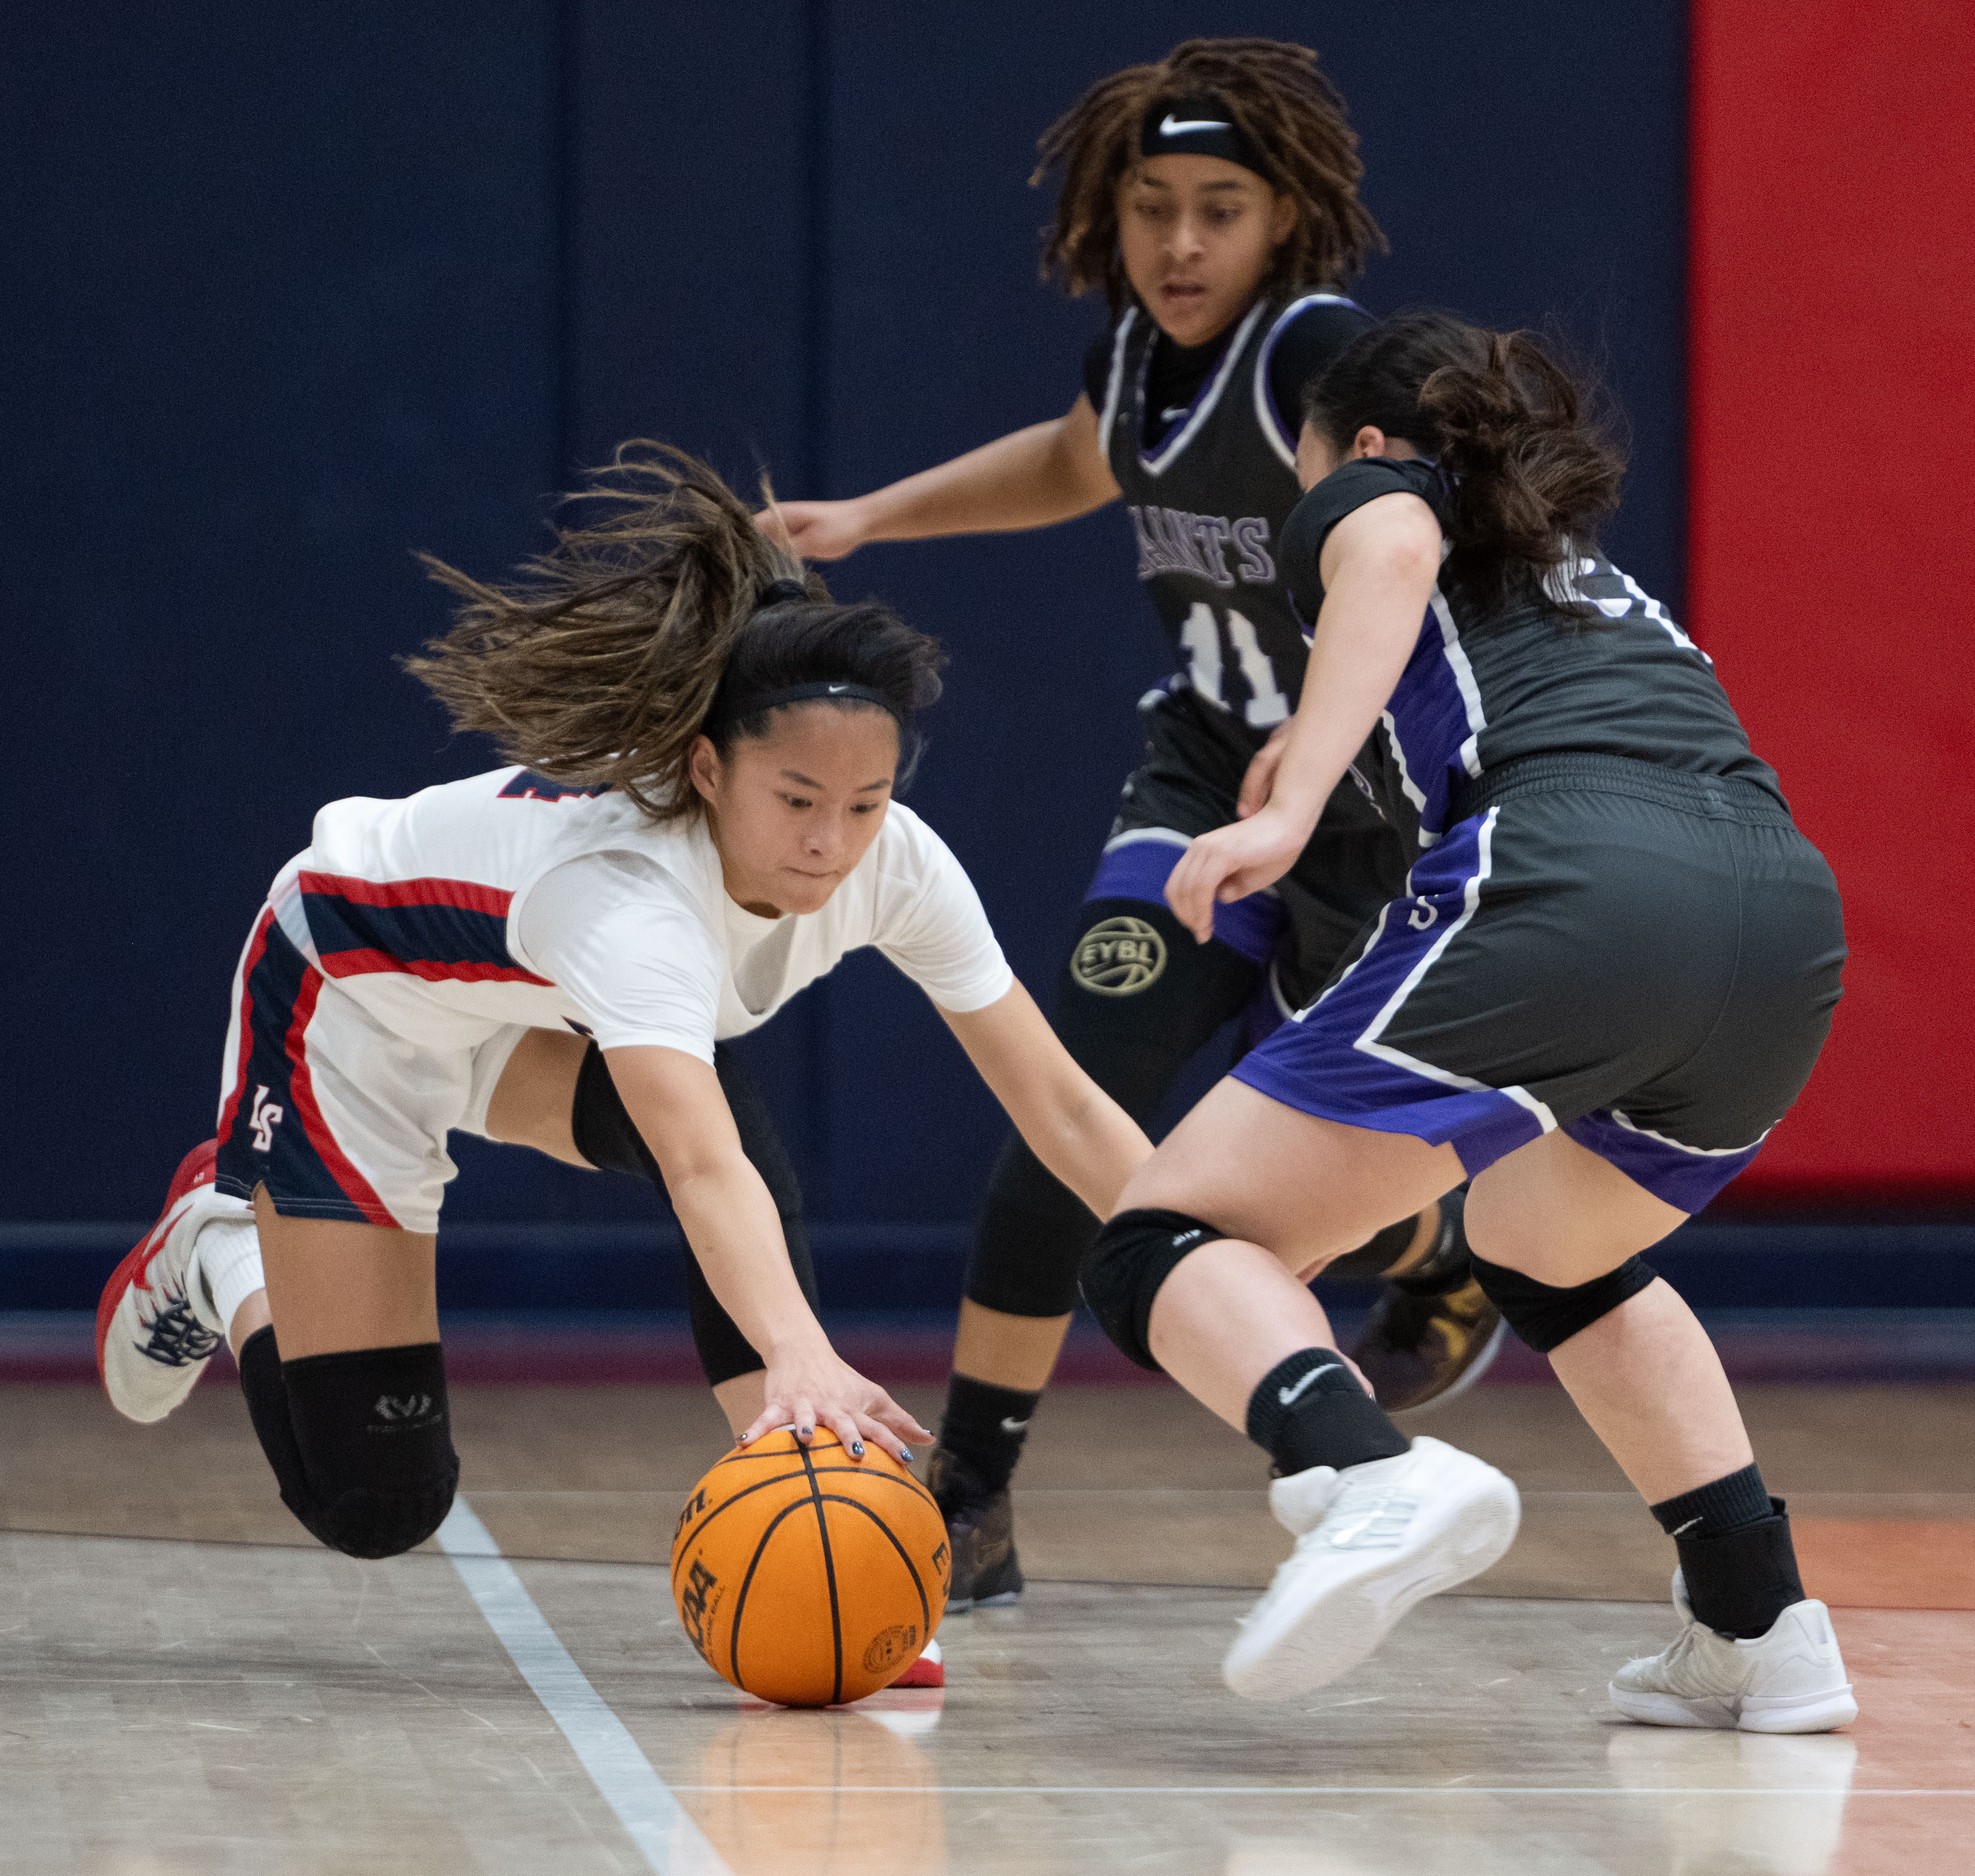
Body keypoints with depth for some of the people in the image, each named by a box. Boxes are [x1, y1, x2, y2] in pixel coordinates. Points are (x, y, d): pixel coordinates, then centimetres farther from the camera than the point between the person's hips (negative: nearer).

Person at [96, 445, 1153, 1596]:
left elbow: (1062, 1108, -22)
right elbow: (703, 1175, -61)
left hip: (522, 1020, 6)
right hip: (349, 1000, -6)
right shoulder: (627, 889, -46)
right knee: (375, 1506, -6)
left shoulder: (894, 863, -26)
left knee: (729, 1127, -29)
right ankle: (221, 1258, 23)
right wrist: (801, 1360, -77)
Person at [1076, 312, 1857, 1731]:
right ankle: (1764, 1628, 23)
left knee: (1168, 1246, -1)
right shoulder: (1591, 571, 40)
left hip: (1566, 887, -7)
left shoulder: (1366, 495, 22)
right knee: (1550, 1251, 35)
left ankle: (1375, 1479, -31)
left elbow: (1397, 550, -2)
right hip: (1791, 919, 7)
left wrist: (1292, 810, -14)